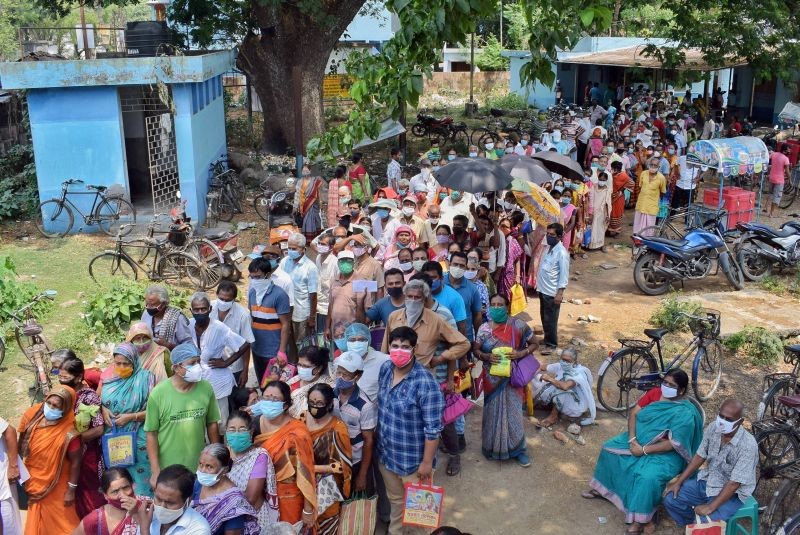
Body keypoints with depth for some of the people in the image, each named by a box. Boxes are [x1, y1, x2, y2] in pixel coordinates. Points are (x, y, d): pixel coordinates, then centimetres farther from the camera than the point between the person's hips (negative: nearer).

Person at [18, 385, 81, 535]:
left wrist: (71, 490, -15)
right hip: (34, 483, 5)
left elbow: (76, 462, -20)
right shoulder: (32, 416, -12)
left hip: (56, 488, -5)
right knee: (37, 523, 23)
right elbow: (21, 445, 3)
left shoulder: (68, 432, -28)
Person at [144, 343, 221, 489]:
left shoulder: (206, 388, -5)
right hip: (168, 471, -3)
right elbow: (151, 433, -8)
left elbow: (212, 424, 5)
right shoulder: (158, 394, -14)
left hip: (200, 467, 3)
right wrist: (155, 471, -9)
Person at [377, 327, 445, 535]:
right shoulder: (385, 369, -5)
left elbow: (433, 429, -23)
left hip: (413, 459, -6)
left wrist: (427, 462, -18)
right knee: (395, 500, 27)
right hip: (386, 454, 6)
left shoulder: (425, 383, -28)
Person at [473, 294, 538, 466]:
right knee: (493, 412, 10)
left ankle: (518, 449, 17)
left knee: (513, 412, 2)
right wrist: (487, 357, -17)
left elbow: (534, 343, 0)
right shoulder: (484, 329, -4)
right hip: (492, 378, 2)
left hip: (512, 377, -2)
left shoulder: (518, 326, -9)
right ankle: (493, 447, 26)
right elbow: (475, 350, 3)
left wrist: (521, 353, -18)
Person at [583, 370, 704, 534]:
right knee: (610, 448, 1)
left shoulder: (685, 413, -22)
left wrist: (643, 450, -24)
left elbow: (672, 444, -25)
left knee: (647, 478, -32)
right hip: (639, 439, 7)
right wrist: (632, 439, -17)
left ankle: (638, 520, -16)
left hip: (664, 454, -7)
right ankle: (602, 487, 21)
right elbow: (633, 414, -2)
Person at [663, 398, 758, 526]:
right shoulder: (713, 428, -11)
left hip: (732, 493, -6)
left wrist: (710, 507, -27)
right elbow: (700, 457, 2)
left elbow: (734, 484, -26)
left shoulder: (748, 445, -28)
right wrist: (679, 482, 0)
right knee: (670, 499, -4)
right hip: (707, 480, 6)